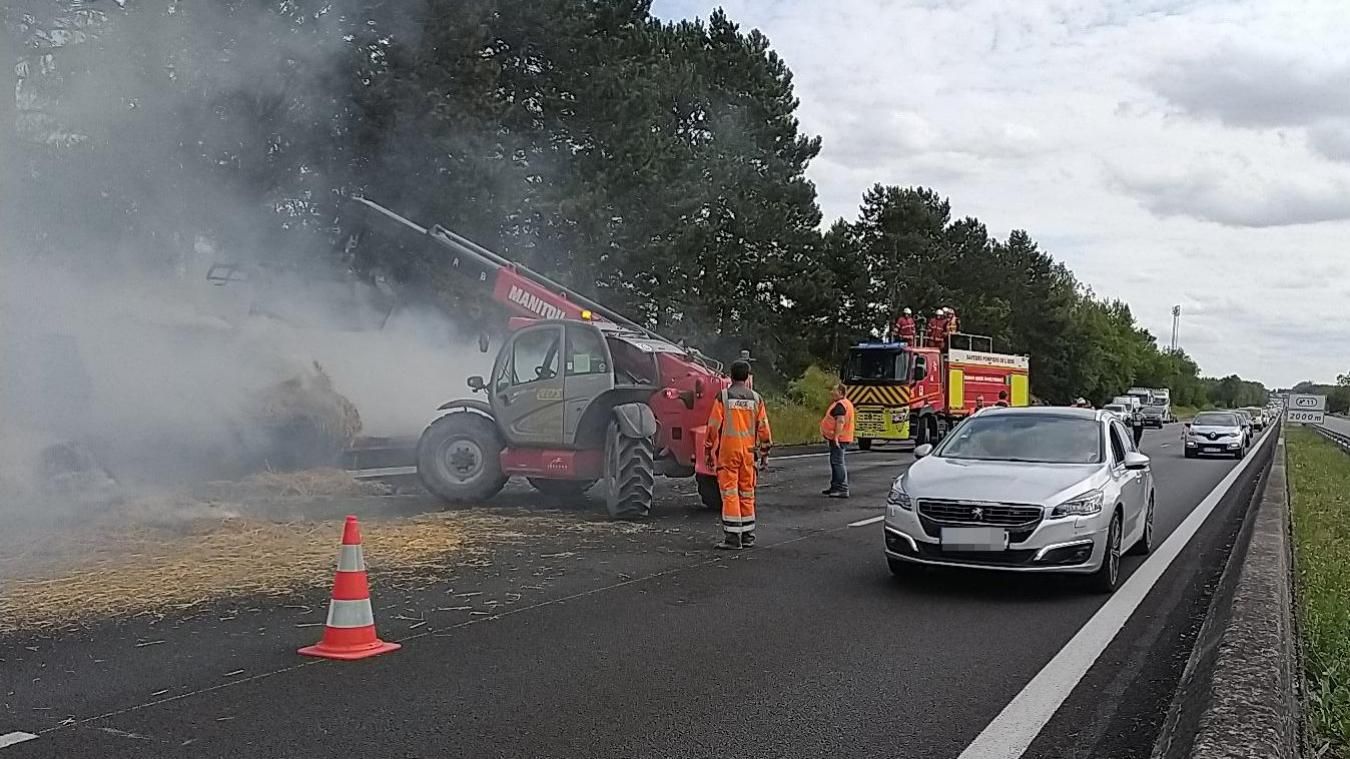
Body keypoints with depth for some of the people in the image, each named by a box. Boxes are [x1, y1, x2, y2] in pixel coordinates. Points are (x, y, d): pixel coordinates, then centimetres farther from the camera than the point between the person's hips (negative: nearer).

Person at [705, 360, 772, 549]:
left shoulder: (723, 397, -5)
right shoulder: (756, 398, 5)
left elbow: (714, 425, -5)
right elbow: (763, 427, 8)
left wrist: (709, 450, 2)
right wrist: (765, 451, 16)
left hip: (728, 450, -4)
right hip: (749, 451, 4)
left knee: (730, 493, -2)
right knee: (747, 494, 11)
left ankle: (732, 537, -5)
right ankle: (748, 536, 16)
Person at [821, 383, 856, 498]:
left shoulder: (840, 405, -17)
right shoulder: (845, 403, 17)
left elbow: (840, 421, -28)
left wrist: (836, 436, -31)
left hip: (838, 438, -11)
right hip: (836, 437, 11)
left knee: (837, 462, -12)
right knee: (835, 462, 19)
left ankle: (843, 490, -15)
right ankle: (835, 487, 28)